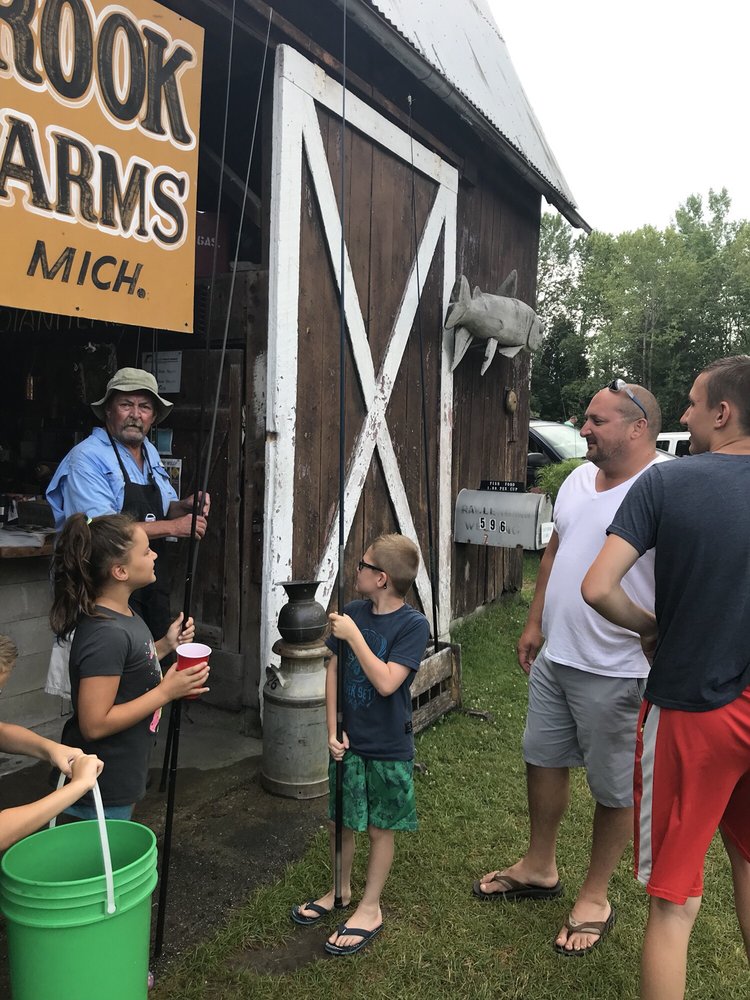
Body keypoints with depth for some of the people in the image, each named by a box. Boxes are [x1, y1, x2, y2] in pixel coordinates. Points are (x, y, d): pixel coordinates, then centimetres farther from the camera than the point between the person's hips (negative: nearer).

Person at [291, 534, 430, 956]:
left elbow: (386, 682, -25)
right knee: (342, 820, 18)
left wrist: (353, 636, -25)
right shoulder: (352, 613, -3)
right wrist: (333, 729, -2)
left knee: (381, 827, 12)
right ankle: (341, 891, 41)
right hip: (349, 741, 5)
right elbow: (334, 671, 3)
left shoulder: (413, 624, -18)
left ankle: (370, 908, 29)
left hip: (389, 747, -5)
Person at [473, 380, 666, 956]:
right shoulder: (580, 478, 8)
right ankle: (540, 869, 41)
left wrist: (660, 669, -21)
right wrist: (535, 623, 16)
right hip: (554, 655, 8)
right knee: (544, 759, 20)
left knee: (615, 788, 11)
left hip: (616, 672, -8)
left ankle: (595, 897, 32)